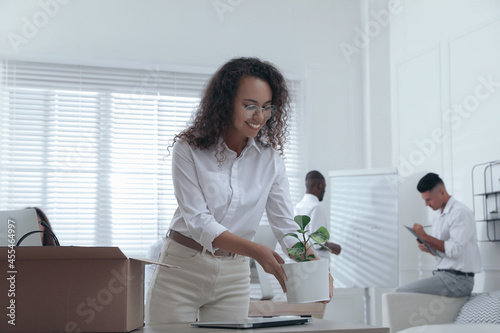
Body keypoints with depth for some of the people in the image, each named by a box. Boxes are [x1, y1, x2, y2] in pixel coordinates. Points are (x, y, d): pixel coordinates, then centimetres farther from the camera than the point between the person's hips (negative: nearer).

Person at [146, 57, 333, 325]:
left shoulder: (270, 159, 0)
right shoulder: (188, 150, -10)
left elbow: (286, 225, -2)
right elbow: (198, 221, -17)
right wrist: (256, 251, -30)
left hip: (234, 276, 3)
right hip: (181, 270, -2)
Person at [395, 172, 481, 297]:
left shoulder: (460, 212, -12)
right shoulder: (437, 215, 15)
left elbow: (454, 250, -19)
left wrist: (425, 236, -15)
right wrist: (427, 248, 0)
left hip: (457, 279, -9)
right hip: (443, 275, 9)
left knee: (401, 293, -17)